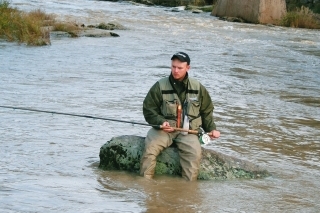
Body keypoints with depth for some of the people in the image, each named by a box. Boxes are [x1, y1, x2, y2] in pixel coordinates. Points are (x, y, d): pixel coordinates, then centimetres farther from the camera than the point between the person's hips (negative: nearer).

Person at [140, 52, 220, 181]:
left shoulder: (198, 88, 7)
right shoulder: (160, 87, 1)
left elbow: (206, 111, 19)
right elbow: (149, 110, 4)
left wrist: (211, 129, 5)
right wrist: (161, 122, -14)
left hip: (188, 131, 1)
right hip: (164, 129, -1)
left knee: (195, 152, -28)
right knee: (150, 147, -29)